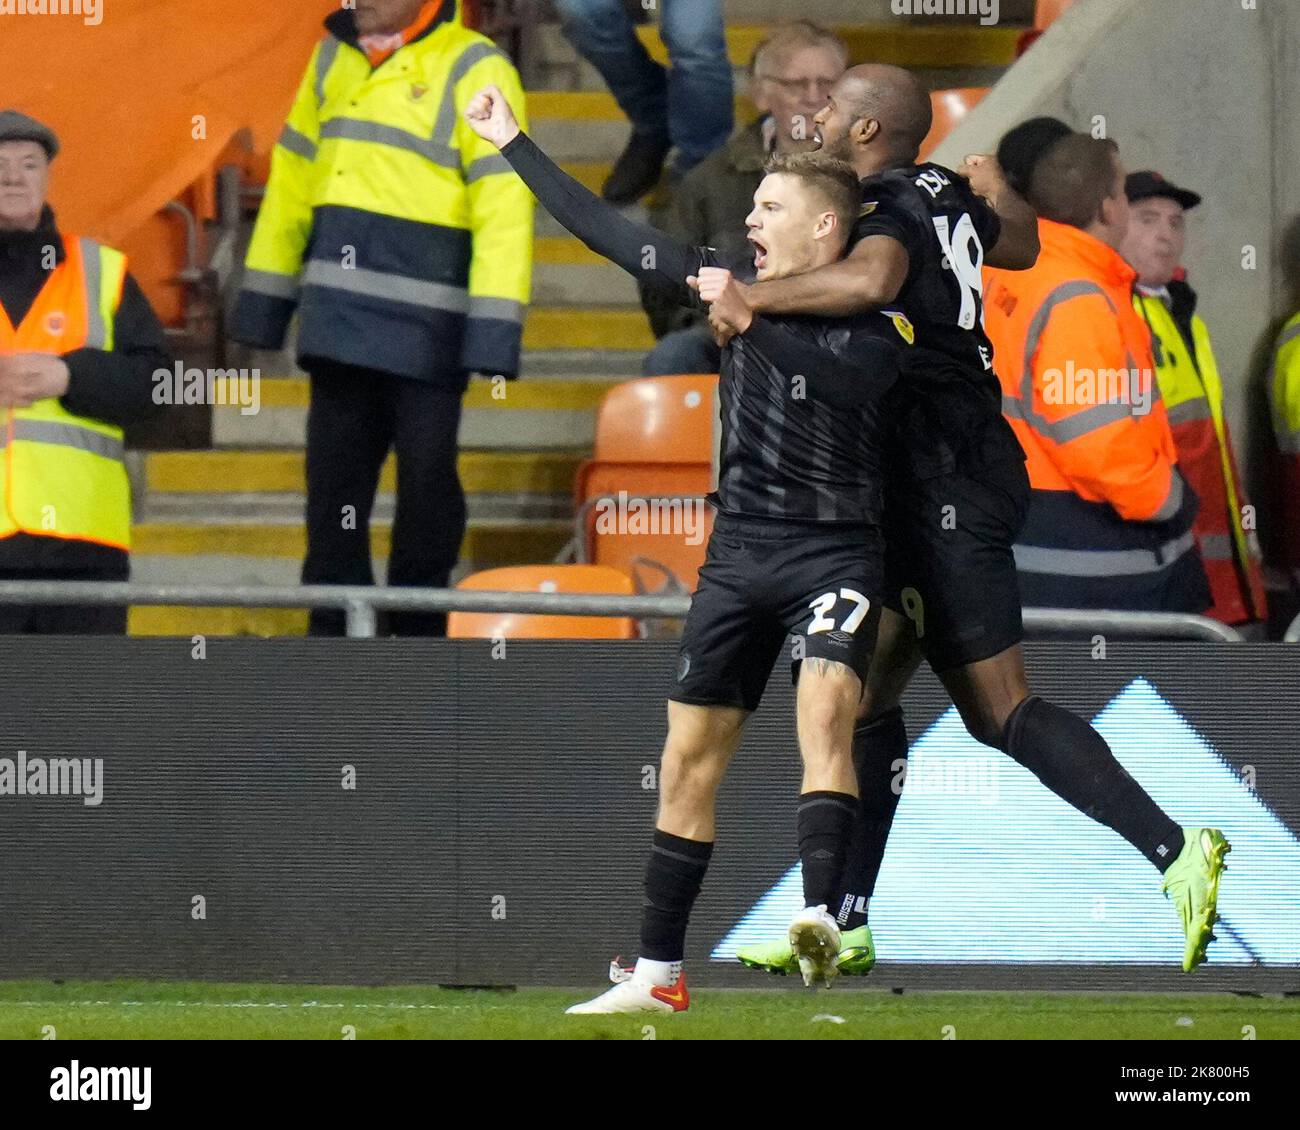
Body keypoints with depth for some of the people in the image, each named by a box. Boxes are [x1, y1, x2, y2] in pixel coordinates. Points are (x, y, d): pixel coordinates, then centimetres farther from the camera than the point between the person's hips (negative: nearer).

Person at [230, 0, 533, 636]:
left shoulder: (475, 72, -7)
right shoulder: (333, 59, 13)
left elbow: (505, 207, -12)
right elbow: (292, 180, 19)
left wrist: (494, 330, -19)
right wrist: (264, 299, 15)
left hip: (426, 317, -6)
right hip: (339, 316, 6)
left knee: (426, 474, 1)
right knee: (335, 469, 7)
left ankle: (420, 627, 13)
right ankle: (335, 636, 15)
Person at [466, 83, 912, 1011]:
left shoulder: (869, 330, -8)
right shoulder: (740, 283, 8)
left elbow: (839, 377, -29)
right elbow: (609, 233, 13)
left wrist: (750, 324, -35)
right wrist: (514, 143, 15)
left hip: (834, 552, -6)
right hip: (739, 551, 6)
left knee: (824, 698, -31)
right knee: (690, 752, 6)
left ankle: (820, 917, -45)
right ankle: (659, 974, 13)